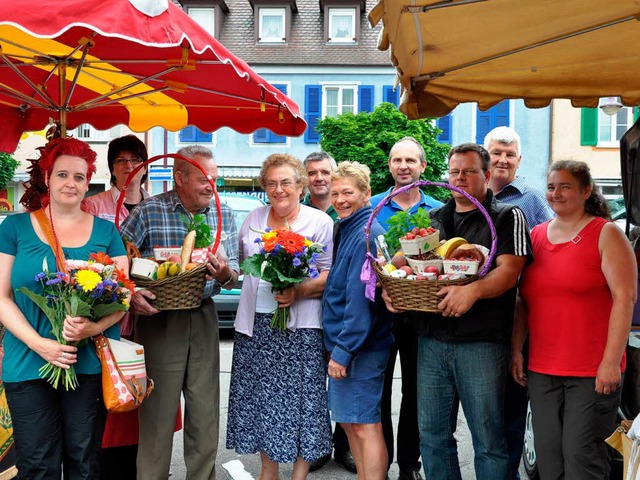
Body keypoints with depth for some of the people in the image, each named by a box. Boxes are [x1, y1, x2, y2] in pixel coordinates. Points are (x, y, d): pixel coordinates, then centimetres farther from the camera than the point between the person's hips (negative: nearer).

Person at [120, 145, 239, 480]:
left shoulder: (223, 215, 5)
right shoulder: (149, 211, -8)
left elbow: (233, 273, 7)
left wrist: (226, 275, -16)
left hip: (204, 317, 4)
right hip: (158, 318, -4)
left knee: (205, 413, 10)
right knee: (157, 414, 3)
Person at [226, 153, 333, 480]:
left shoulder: (320, 222, -2)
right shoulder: (254, 219, 13)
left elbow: (331, 275, -8)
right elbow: (241, 262, 23)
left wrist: (299, 292, -21)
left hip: (300, 329, -5)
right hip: (255, 323, 5)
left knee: (300, 400, -1)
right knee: (261, 397, 10)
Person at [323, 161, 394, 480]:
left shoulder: (367, 235, -16)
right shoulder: (345, 231, 14)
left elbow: (361, 299, -21)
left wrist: (344, 349, -20)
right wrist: (336, 345, 15)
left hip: (359, 347, -10)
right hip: (342, 343, 10)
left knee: (364, 426, -3)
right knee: (350, 422, 16)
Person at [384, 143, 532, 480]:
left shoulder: (507, 217, 2)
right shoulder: (433, 219, 18)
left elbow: (509, 270, -10)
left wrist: (473, 290, -29)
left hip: (481, 342, -5)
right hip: (431, 341, 5)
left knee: (488, 439, 3)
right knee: (432, 435, 11)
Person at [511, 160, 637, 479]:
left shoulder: (605, 234, -3)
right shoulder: (536, 235, 11)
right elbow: (524, 301, 15)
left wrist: (611, 361, -15)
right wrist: (515, 350, 8)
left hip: (593, 370, -5)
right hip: (541, 369, 5)